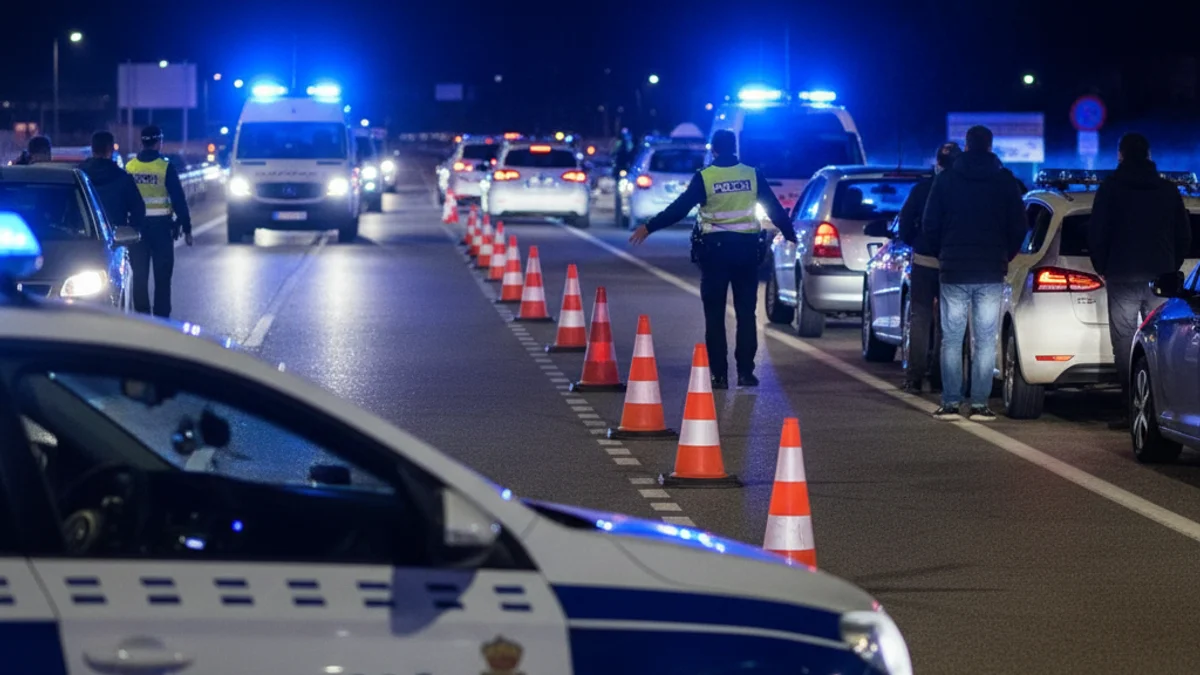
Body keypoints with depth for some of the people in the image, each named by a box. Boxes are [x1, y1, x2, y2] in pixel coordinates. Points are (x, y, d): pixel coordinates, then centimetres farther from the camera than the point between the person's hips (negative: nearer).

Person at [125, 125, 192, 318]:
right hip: (161, 226, -3)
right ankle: (161, 316, 0)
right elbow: (179, 199, -7)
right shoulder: (165, 167, -8)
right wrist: (186, 228, -1)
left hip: (137, 225, 3)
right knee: (162, 275, 3)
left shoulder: (129, 167, 2)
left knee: (139, 274, 8)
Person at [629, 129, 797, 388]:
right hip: (747, 247, 2)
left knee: (715, 314, 3)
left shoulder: (704, 177, -7)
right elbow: (775, 209, 7)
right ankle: (745, 371, 6)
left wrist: (649, 228, -3)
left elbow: (679, 208, -9)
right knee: (746, 312, 9)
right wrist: (791, 235, 20)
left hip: (715, 248, -2)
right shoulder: (752, 175, 2)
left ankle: (719, 374, -1)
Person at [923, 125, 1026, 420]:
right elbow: (1018, 226, 3)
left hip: (954, 271, 0)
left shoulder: (946, 179, 0)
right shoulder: (1006, 181, 1)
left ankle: (950, 403, 0)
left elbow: (929, 224, 2)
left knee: (951, 339, 4)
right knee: (985, 341, 3)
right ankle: (979, 404, -1)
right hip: (991, 272, 0)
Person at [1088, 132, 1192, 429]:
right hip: (1161, 276, 3)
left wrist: (1103, 268, 10)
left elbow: (1096, 234, -3)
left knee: (1124, 343, -2)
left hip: (1122, 278, -3)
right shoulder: (1169, 191, 10)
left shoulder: (1111, 188, 0)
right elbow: (1184, 236, 12)